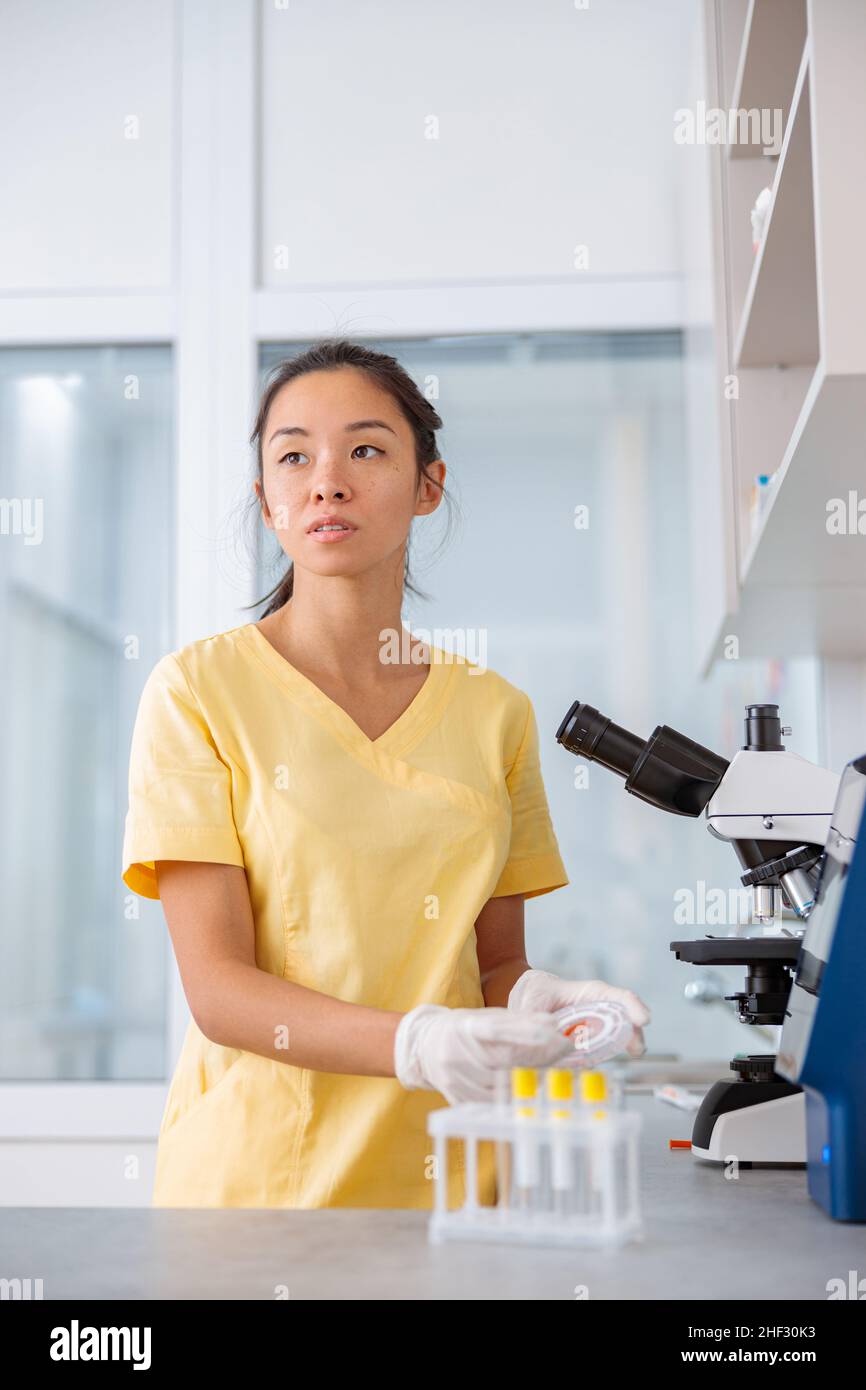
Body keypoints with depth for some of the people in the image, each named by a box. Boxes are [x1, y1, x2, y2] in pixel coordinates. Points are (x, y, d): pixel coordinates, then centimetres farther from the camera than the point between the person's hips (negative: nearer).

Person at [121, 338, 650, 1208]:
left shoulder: (495, 712, 5)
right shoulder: (200, 690, -7)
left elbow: (495, 963, 11)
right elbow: (217, 988, -13)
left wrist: (536, 1002, -12)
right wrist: (416, 1043, -27)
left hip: (443, 1171, 3)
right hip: (252, 1175, -3)